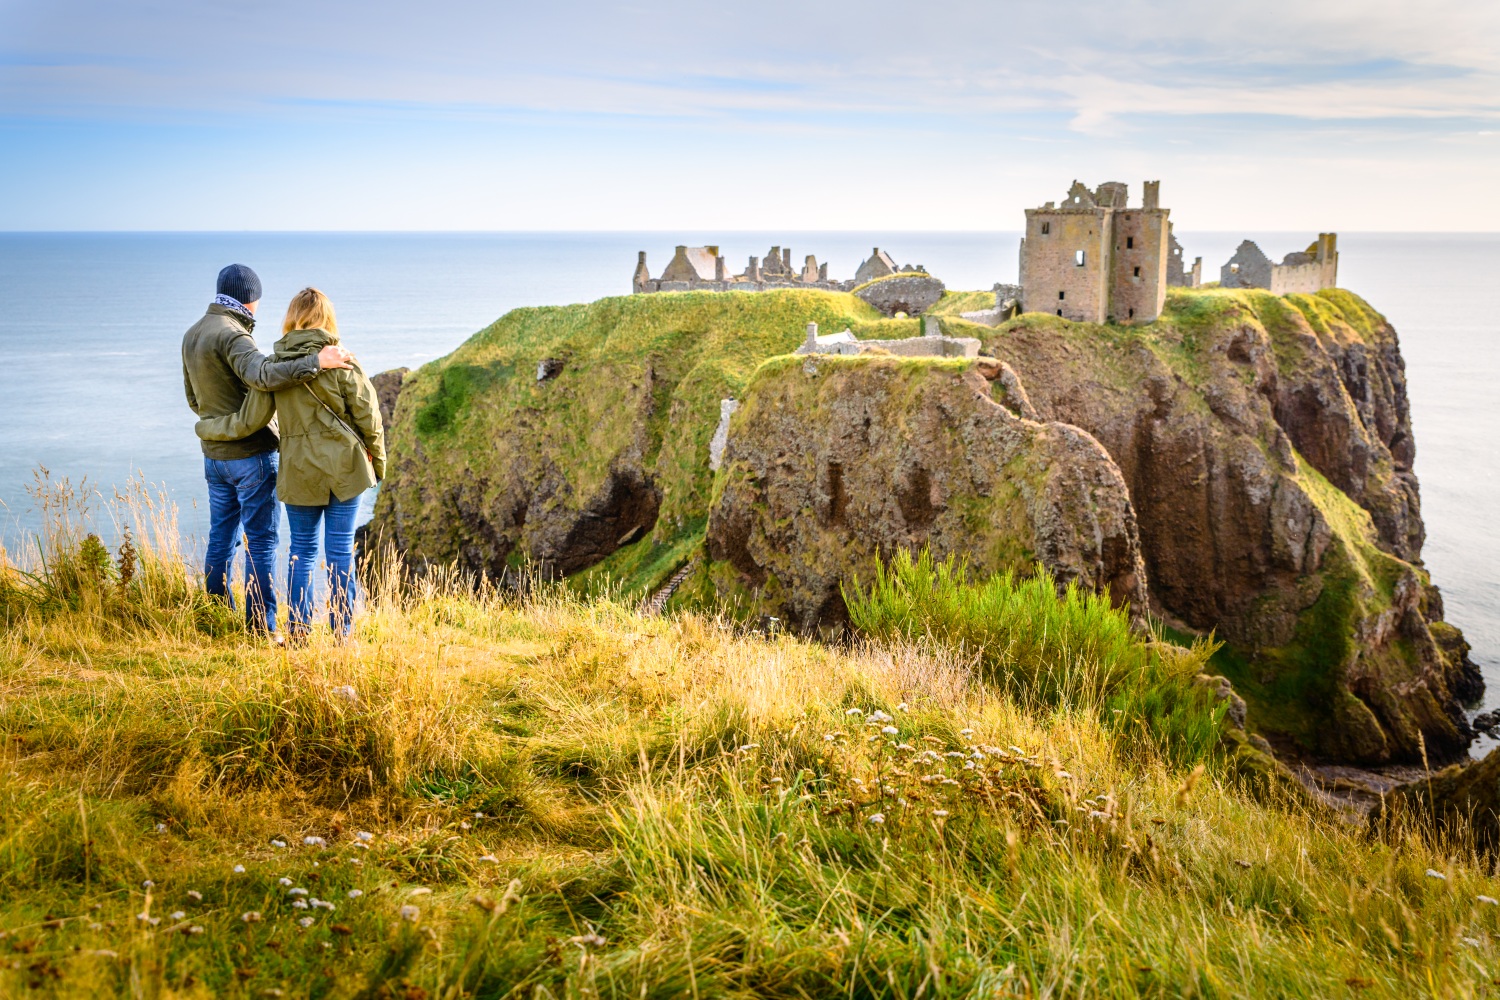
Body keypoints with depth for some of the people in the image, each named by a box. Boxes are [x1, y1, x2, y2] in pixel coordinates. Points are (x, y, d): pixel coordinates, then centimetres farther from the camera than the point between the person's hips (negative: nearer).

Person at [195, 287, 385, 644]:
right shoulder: (341, 363, -9)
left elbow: (248, 421, 0)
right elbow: (367, 416, -6)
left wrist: (205, 428, 18)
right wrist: (377, 460, 9)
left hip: (299, 471, 2)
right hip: (344, 467, -2)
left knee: (302, 551, 14)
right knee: (340, 553, 3)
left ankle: (297, 631, 14)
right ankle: (342, 634, 7)